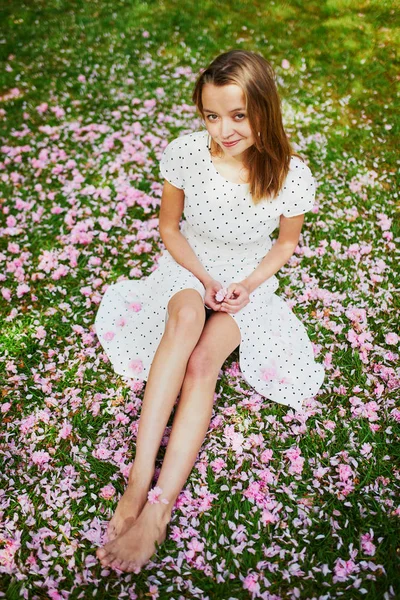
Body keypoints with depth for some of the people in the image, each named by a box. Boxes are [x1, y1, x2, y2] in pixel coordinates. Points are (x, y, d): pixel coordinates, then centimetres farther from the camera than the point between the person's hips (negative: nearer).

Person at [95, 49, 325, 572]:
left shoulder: (292, 176, -17)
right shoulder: (185, 153, -15)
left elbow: (287, 241, 1)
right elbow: (169, 226, -1)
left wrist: (249, 285, -14)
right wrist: (203, 278, -14)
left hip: (249, 283, 0)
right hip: (187, 269, 1)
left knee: (201, 362, -28)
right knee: (186, 316, -36)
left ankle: (157, 509, -25)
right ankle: (141, 475, -34)